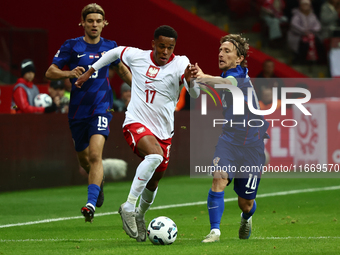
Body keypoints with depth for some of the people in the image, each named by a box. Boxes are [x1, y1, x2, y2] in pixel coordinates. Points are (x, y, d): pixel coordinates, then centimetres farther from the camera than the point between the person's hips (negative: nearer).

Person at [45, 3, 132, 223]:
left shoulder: (110, 47, 4)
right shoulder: (72, 46, -3)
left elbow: (121, 68, 24)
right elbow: (50, 72, -6)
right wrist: (69, 73, -24)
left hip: (101, 108, -1)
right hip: (78, 110, 1)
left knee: (95, 154, -22)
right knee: (84, 159, 15)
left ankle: (91, 204, -26)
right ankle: (99, 180, 49)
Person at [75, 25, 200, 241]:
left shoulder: (180, 65, -10)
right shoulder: (137, 57, -4)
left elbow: (196, 95, -24)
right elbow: (116, 52, 19)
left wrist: (190, 80, -46)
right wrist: (90, 71, 23)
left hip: (163, 132, 3)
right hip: (136, 124, -3)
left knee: (153, 181, 14)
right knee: (154, 156, -33)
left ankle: (139, 216, 43)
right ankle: (129, 206, -26)